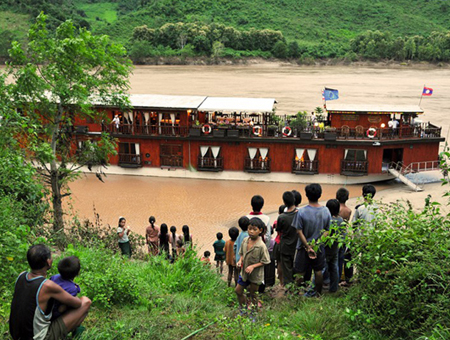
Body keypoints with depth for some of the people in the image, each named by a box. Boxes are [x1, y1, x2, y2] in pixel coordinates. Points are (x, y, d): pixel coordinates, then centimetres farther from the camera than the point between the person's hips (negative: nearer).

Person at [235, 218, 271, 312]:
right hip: (244, 272, 6)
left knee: (253, 295, 13)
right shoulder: (245, 240, -7)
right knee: (238, 291, 15)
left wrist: (253, 266, -25)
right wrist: (240, 260, -10)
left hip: (255, 276, -6)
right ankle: (243, 308, 38)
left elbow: (265, 261, -17)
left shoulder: (261, 246, -25)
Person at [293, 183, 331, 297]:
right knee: (318, 271, 18)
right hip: (319, 248, 3)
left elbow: (299, 232, -17)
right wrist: (317, 243, -8)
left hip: (304, 247, -3)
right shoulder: (326, 211, -8)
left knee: (300, 272, 10)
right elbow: (327, 231, -4)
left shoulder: (301, 212, -19)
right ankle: (318, 293, 31)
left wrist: (308, 247, -12)